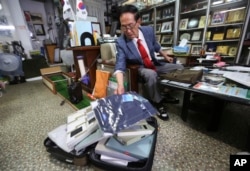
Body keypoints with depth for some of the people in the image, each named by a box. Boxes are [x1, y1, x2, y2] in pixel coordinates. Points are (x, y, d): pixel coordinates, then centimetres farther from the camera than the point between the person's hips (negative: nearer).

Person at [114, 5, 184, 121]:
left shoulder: (149, 30, -9)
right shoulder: (121, 42, -21)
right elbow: (120, 66, -29)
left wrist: (165, 56, 23)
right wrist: (120, 85, -46)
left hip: (155, 64, 5)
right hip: (139, 69, -5)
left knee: (179, 68, -2)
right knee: (151, 74, -37)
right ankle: (158, 103, -12)